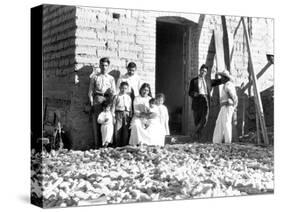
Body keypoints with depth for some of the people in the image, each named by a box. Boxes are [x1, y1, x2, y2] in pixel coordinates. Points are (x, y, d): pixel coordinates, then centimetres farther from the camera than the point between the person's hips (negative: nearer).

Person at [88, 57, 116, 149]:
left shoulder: (111, 78, 15)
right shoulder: (94, 77, 13)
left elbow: (114, 93, 11)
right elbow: (90, 91, 9)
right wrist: (91, 102, -2)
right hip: (97, 101, -1)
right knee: (96, 123, -5)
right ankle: (96, 144, -5)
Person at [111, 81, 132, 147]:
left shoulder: (128, 97, 11)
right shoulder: (117, 97, 4)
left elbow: (130, 107, 12)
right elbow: (113, 106, 3)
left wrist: (130, 116, 7)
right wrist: (113, 116, -2)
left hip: (126, 115, 2)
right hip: (118, 114, -2)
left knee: (126, 131, 2)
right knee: (117, 130, -4)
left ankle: (125, 145, 10)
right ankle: (118, 145, 5)